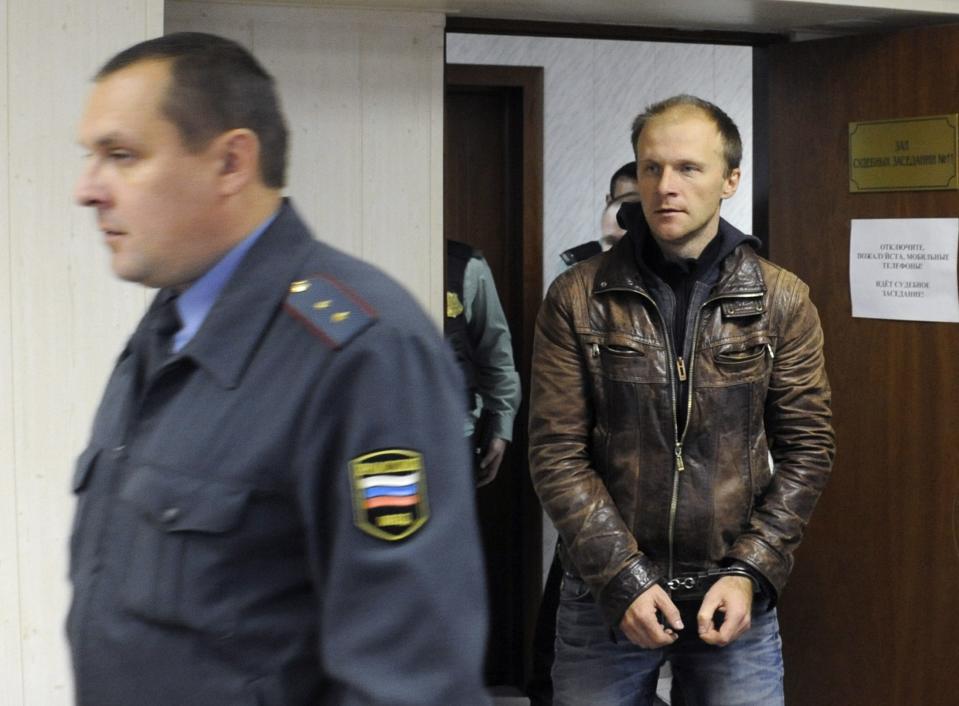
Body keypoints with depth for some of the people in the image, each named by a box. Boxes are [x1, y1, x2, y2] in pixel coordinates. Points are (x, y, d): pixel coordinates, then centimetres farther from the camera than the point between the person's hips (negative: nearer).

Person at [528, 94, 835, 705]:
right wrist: (621, 580, -13)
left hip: (735, 593, 1)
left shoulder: (782, 301, 0)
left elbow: (807, 449, 1)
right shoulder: (577, 299, -3)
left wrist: (750, 573, -9)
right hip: (604, 593, 0)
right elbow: (558, 453, -5)